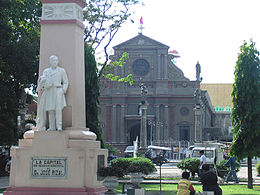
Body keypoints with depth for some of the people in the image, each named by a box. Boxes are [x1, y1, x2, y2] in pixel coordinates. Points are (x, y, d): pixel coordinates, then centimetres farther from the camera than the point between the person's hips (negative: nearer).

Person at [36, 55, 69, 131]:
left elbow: (65, 82, 12)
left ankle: (59, 126, -19)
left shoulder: (61, 70, 13)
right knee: (50, 109, -5)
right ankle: (52, 127, -4)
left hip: (57, 91, -2)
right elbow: (42, 80, 7)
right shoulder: (46, 71, 19)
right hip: (48, 91, 2)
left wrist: (63, 90, -4)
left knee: (58, 108, -16)